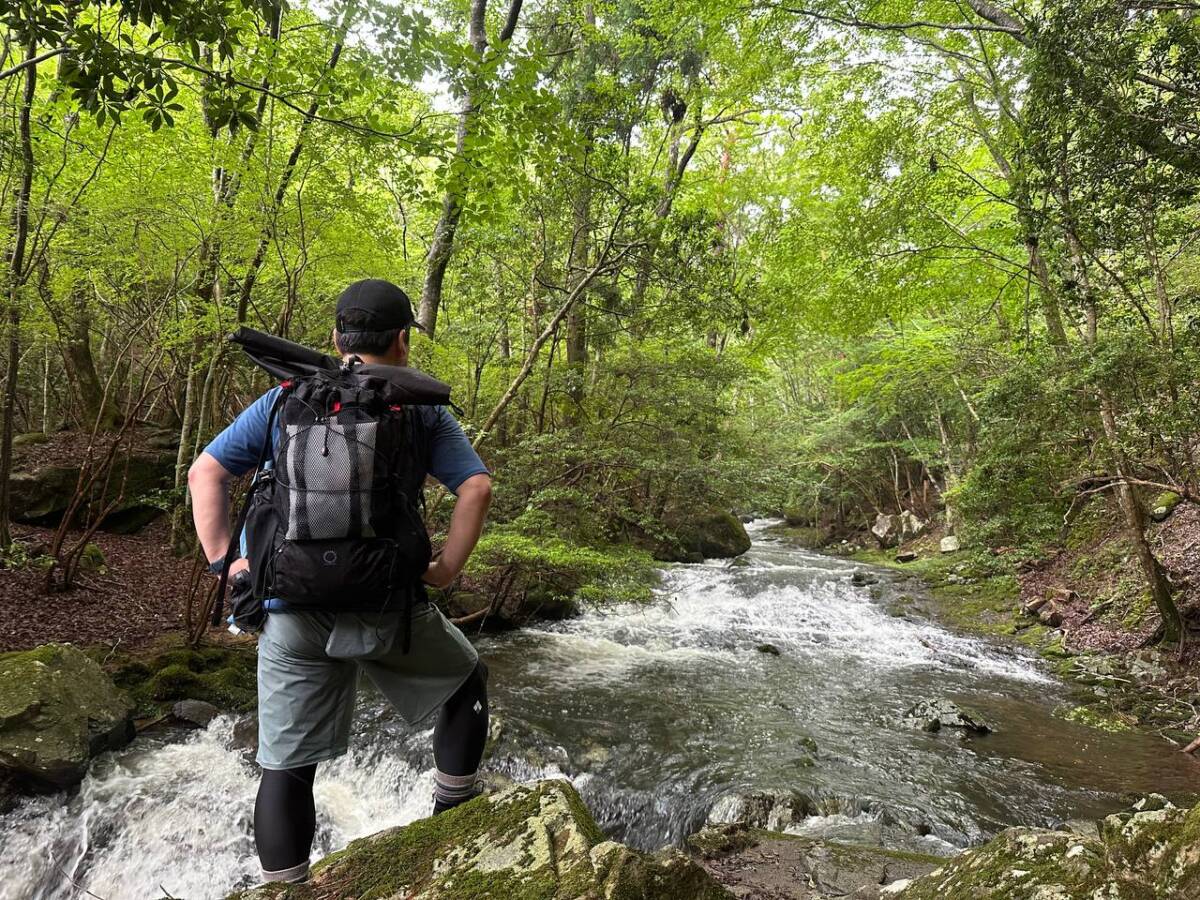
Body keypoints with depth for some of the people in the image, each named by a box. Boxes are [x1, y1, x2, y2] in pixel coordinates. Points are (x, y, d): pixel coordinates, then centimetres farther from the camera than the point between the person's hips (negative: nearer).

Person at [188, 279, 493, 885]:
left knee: (286, 766, 13)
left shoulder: (285, 399, 8)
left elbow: (204, 474, 4)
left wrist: (223, 561, 5)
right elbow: (476, 488, -8)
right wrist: (447, 569, -2)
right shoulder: (421, 408, 2)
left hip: (289, 610, 3)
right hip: (386, 607, -2)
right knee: (467, 683, 23)